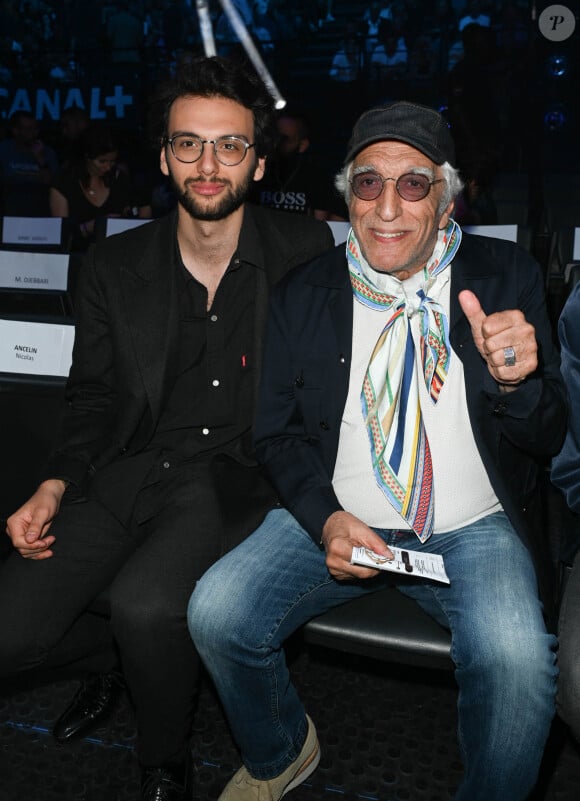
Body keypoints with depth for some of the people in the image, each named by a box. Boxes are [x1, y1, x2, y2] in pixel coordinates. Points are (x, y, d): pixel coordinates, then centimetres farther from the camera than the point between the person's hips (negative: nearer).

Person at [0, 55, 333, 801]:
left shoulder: (306, 251, -1)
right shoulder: (113, 266, 7)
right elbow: (94, 395, 11)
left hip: (237, 479, -3)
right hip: (128, 477, 4)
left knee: (144, 604, -31)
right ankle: (107, 655, 26)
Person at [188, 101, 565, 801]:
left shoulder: (507, 277, -2)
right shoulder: (302, 296, 1)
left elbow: (545, 440, -1)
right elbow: (278, 434, 6)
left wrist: (516, 382, -25)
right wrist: (326, 520, -13)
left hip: (472, 528, -1)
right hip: (339, 520, 2)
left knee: (517, 660, -29)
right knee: (216, 614, -18)